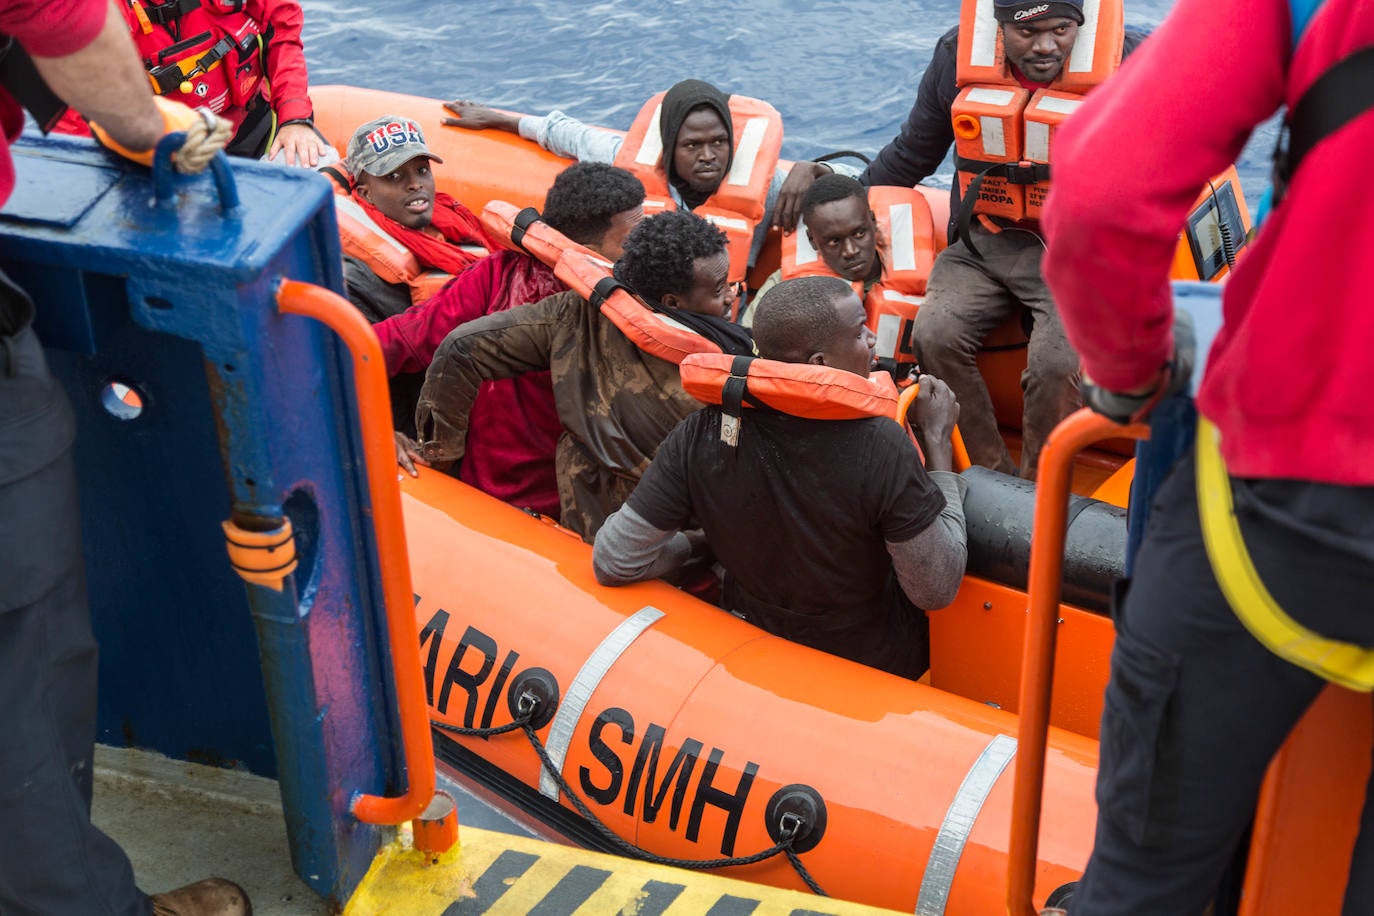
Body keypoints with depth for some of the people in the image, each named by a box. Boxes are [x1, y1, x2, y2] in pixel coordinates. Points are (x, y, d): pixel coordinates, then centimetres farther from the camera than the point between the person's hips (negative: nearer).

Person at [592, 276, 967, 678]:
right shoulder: (880, 447, -33)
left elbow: (612, 564, -17)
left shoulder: (702, 434, -23)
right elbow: (937, 591, -21)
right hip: (877, 672, -3)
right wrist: (939, 441, -16)